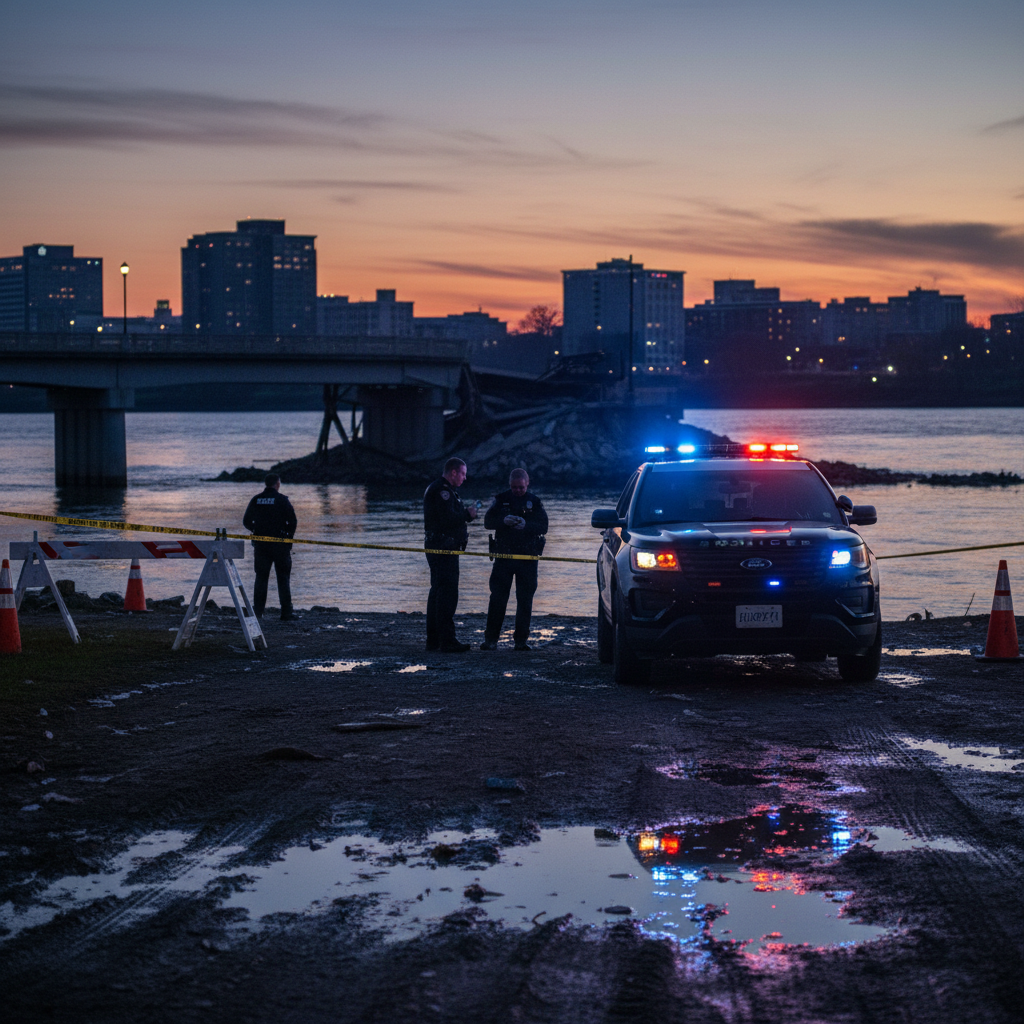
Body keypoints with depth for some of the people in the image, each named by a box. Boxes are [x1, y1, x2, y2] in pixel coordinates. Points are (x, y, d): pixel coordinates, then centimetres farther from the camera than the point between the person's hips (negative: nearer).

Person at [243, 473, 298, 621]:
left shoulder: (256, 500, 4)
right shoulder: (281, 500, -6)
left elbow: (246, 522, 7)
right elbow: (293, 521, -12)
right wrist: (289, 535, 5)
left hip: (260, 544, 3)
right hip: (280, 543, -3)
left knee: (261, 577, 9)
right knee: (283, 577, 3)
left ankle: (257, 611, 5)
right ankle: (286, 611, 0)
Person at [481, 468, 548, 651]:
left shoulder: (534, 502, 5)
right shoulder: (501, 499, 6)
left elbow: (543, 526, -4)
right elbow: (488, 521, -1)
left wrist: (526, 525, -23)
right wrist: (503, 521, -20)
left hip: (527, 557, 0)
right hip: (503, 554, 0)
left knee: (525, 600, 2)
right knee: (497, 597, -4)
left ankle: (521, 640, 8)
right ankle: (490, 639, -1)